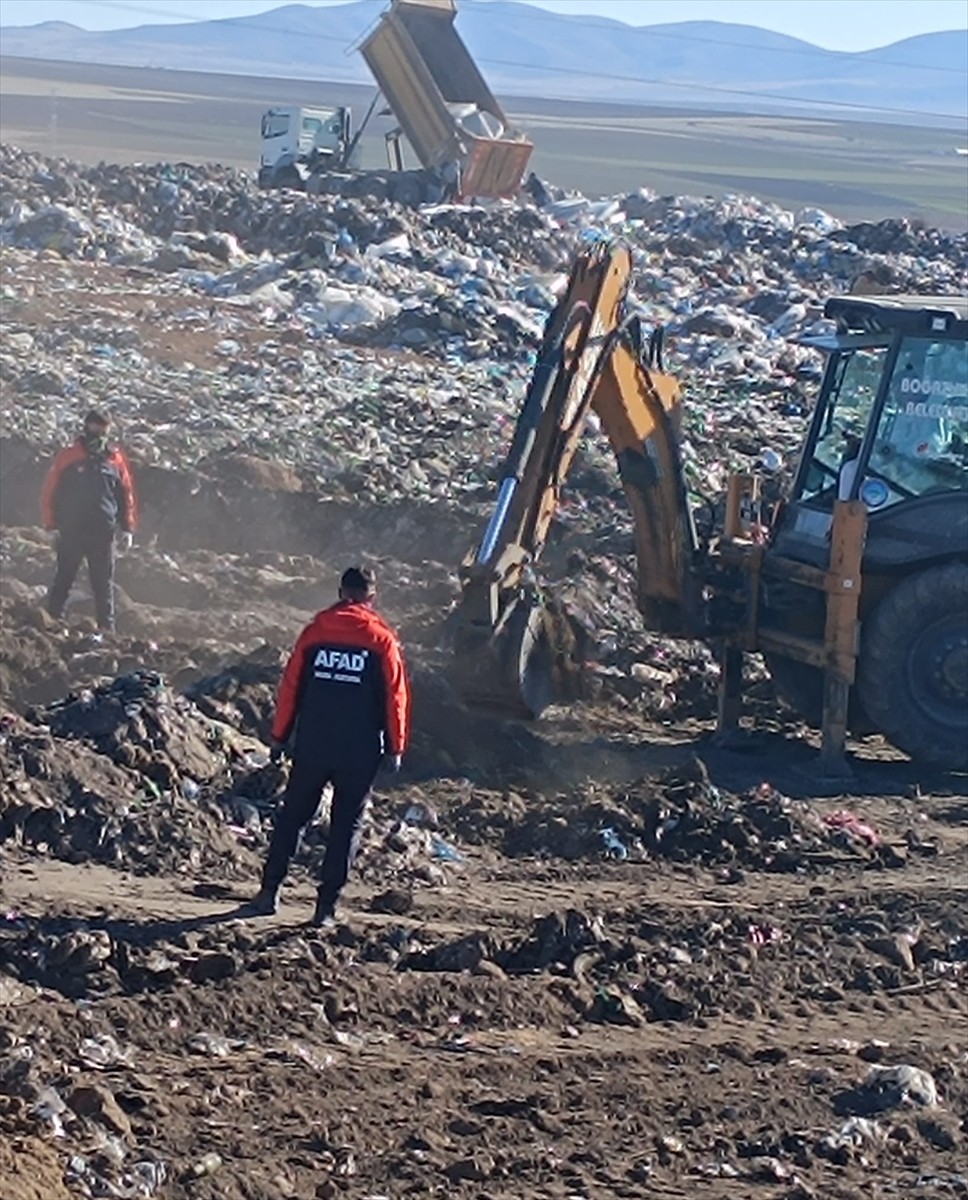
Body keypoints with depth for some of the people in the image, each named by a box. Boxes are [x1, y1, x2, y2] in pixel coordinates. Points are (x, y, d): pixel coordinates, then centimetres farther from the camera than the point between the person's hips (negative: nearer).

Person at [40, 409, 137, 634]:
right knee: (63, 579, 4)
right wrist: (52, 525, -3)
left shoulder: (116, 459, 5)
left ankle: (107, 628, 9)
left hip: (103, 533, 2)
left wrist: (127, 528, 7)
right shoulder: (68, 458, -2)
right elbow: (50, 492, 1)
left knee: (104, 583, 5)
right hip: (71, 531, -2)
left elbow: (127, 495, 11)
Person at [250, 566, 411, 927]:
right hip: (360, 750, -2)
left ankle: (269, 890, 14)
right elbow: (395, 695, -3)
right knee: (346, 825, 6)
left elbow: (290, 686, 4)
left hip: (312, 745, 2)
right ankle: (326, 905, 2)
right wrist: (396, 747, 5)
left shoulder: (316, 630, 3)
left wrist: (279, 736, 11)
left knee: (292, 816, 15)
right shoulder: (382, 639, -3)